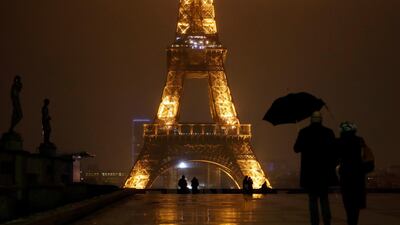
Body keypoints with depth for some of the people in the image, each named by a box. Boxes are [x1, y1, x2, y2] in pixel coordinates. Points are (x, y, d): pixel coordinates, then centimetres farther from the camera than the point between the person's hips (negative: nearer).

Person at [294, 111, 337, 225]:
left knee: (312, 198, 5)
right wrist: (332, 165, 7)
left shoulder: (304, 132, -4)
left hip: (309, 171, -1)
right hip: (325, 170, 1)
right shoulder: (328, 132, -1)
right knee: (324, 197, 13)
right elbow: (334, 150, -4)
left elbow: (297, 149, 0)